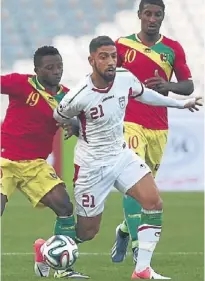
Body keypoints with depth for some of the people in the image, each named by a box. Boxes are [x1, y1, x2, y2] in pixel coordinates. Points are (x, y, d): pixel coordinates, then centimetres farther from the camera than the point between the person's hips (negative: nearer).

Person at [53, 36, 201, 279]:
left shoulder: (126, 79, -9)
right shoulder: (79, 96, -26)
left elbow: (144, 94, 15)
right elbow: (58, 118, -6)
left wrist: (180, 103, 26)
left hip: (121, 154, 6)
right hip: (92, 165, -6)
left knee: (154, 202, -12)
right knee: (86, 232, 2)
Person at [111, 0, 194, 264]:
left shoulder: (173, 49, 5)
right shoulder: (122, 45, 2)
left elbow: (188, 86, 6)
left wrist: (168, 86, -15)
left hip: (159, 127, 3)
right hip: (129, 123, -3)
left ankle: (124, 230, 34)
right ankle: (137, 243, -19)